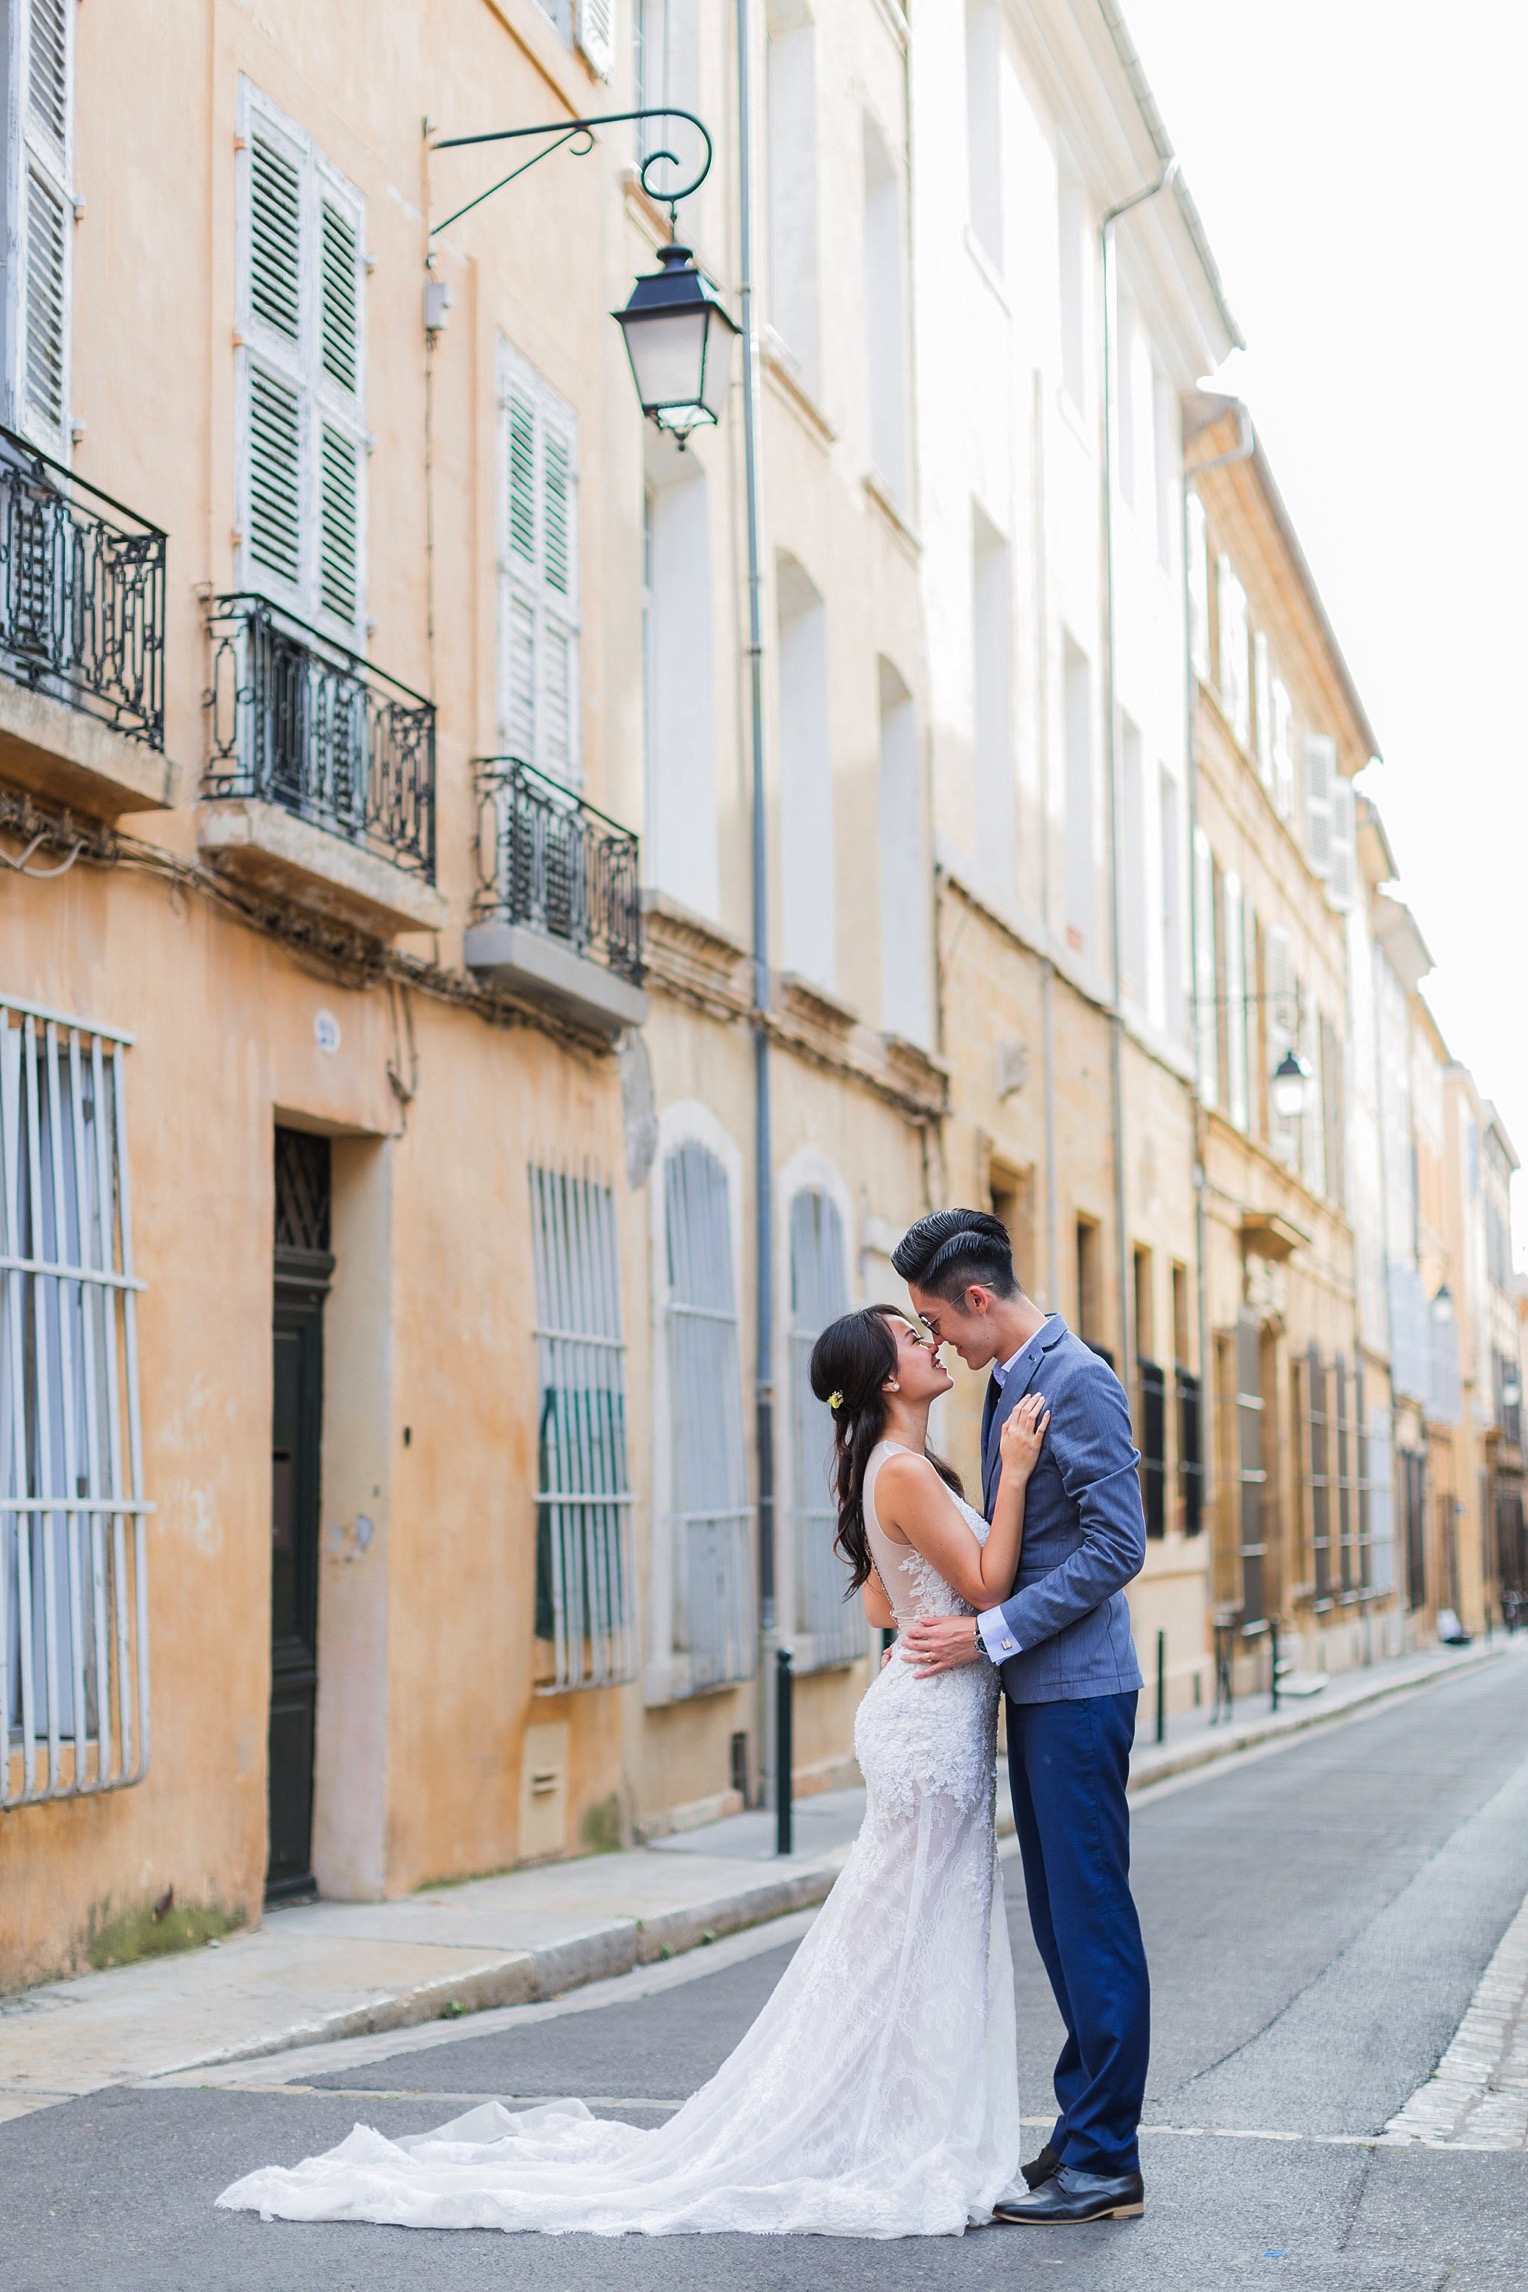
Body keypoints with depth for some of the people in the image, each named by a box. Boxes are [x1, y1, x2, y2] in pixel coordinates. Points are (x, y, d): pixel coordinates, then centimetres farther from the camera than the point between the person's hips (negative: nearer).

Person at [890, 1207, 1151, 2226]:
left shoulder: (1078, 1379, -15)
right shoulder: (1009, 1381, 15)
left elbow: (1117, 1546, -20)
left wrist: (990, 1633, -18)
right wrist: (952, 1611, 13)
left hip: (1077, 1690, -10)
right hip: (1036, 1686, 10)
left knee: (1092, 1919, -4)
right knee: (1061, 1916, 13)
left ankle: (1106, 2163, 2)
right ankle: (1085, 2130, 22)